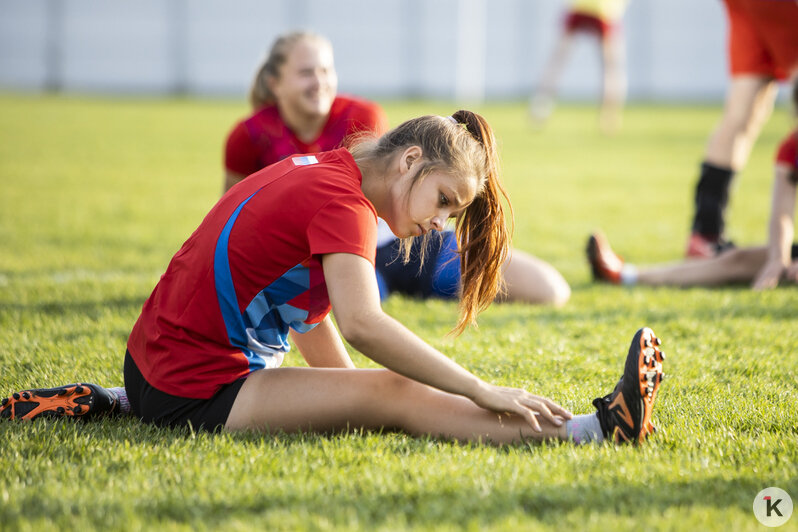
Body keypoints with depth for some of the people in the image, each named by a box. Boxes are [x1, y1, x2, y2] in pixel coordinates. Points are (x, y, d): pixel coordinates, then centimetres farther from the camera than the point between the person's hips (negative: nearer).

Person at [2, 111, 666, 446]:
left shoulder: (318, 170, 14)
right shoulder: (342, 198, -17)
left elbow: (310, 323, 16)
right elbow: (361, 323, -32)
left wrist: (353, 397, 9)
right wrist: (484, 393, -32)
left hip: (155, 366, 10)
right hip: (195, 393, -10)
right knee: (392, 394, -20)